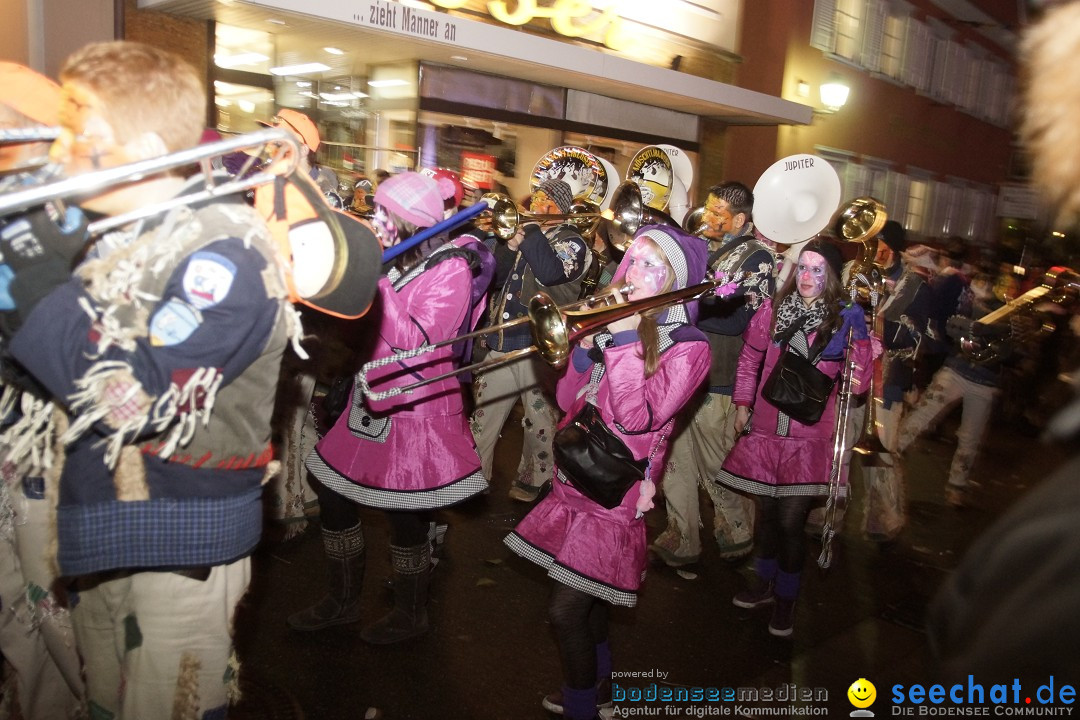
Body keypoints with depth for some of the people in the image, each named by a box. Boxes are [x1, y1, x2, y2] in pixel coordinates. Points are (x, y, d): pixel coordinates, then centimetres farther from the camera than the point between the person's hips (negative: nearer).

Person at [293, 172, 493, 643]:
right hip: (371, 403, 8)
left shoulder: (451, 270, -14)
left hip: (418, 411, -8)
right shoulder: (392, 262, 7)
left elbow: (415, 344, -25)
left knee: (405, 519, 4)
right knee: (334, 501, 14)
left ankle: (411, 614, 29)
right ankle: (343, 600, 35)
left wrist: (373, 280, -24)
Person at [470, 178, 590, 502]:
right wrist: (510, 247, -4)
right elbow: (496, 276, 12)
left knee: (539, 420, 4)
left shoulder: (570, 241, -2)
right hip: (501, 341, 7)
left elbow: (551, 273, -24)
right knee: (483, 414, 11)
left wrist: (531, 230, -17)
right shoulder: (524, 233, 18)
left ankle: (532, 480, 20)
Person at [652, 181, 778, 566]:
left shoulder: (758, 257, -7)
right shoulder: (702, 248, 15)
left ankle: (738, 533, 27)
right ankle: (681, 540, 26)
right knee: (676, 461, 13)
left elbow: (734, 319, -19)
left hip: (715, 378, -7)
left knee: (716, 466, 4)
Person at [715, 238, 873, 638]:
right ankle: (764, 584, 39)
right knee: (766, 510, 15)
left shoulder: (845, 318, -4)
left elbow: (858, 383, -4)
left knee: (790, 520, -2)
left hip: (810, 436, -3)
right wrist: (743, 403, 10)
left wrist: (858, 356, -23)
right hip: (766, 429, 3)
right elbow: (750, 358, 13)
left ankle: (786, 598, 23)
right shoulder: (774, 309, 2)